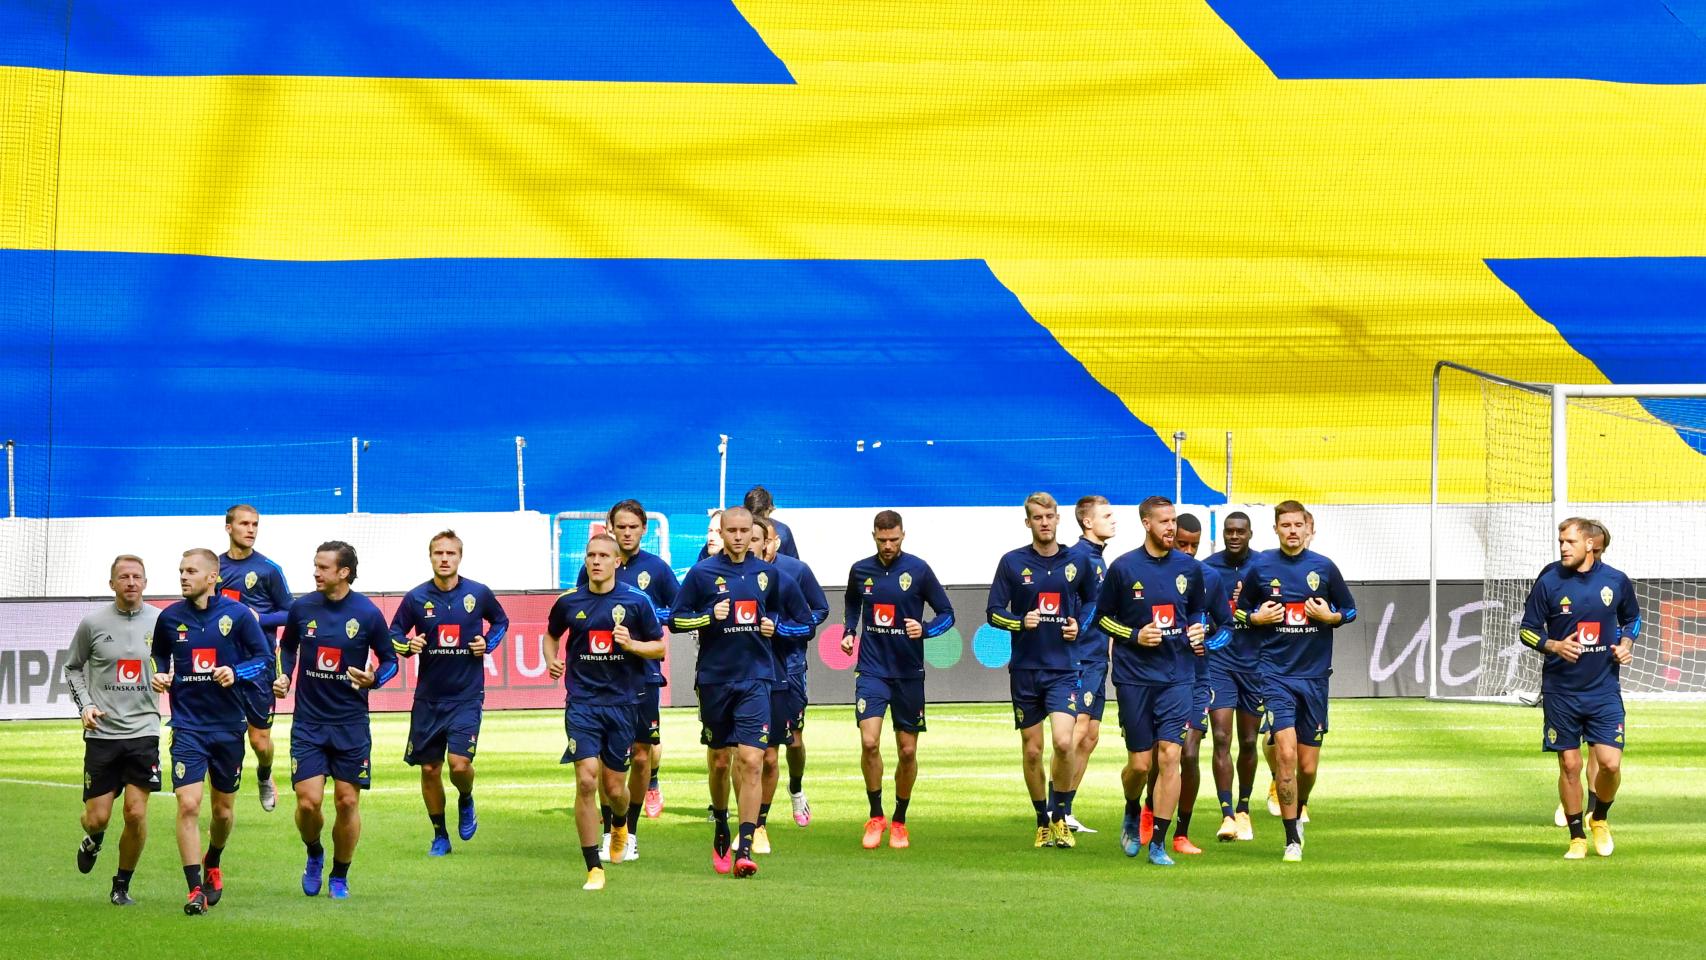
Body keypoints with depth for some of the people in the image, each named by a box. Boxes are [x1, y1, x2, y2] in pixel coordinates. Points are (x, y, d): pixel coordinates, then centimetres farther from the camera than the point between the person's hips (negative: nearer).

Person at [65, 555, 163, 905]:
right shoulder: (93, 623, 0)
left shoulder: (161, 621, 2)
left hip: (143, 731, 0)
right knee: (97, 817, -1)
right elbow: (72, 667, 12)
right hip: (101, 732, 0)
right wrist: (84, 705, -1)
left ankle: (122, 885, 12)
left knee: (136, 813, -7)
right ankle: (93, 839, 37)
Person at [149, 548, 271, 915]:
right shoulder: (170, 617, 1)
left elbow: (265, 660, -1)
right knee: (188, 804, -15)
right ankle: (195, 890, -11)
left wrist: (236, 673, -19)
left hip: (229, 724, 0)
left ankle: (213, 864, 42)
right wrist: (160, 676, -2)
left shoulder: (237, 614, -5)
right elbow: (160, 655, 19)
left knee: (224, 809, 12)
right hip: (188, 726, 0)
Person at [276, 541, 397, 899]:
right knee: (308, 802, -7)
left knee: (347, 802, 2)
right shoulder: (302, 608, 0)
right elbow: (288, 646, 19)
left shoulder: (367, 613, -6)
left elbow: (390, 660, 4)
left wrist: (374, 678, -15)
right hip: (308, 722, 1)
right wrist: (284, 676, 2)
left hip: (351, 724, -1)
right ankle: (314, 855, 23)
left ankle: (340, 876, 20)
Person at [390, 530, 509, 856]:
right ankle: (440, 836, 22)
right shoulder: (416, 598, -3)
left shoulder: (478, 594, -3)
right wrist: (407, 645, -15)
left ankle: (466, 802, 19)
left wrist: (489, 643, -2)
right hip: (428, 698, 2)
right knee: (429, 768, 5)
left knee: (460, 763, -16)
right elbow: (393, 636, 6)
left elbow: (501, 621, 16)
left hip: (467, 695, -2)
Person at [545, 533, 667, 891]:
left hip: (622, 702, 0)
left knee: (614, 787, 6)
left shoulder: (636, 601, -2)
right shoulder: (569, 602, 3)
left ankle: (620, 824, 45)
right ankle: (594, 868, -7)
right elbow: (552, 634, 22)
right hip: (582, 703, 0)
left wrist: (631, 644, -15)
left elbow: (659, 648, 5)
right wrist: (552, 660, 2)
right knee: (586, 781, -13)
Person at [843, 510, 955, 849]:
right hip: (871, 669, 1)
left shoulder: (918, 570, -5)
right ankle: (875, 816, 1)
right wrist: (849, 631, 9)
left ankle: (899, 821, 22)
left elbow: (946, 613, 0)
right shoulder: (860, 571, 3)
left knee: (907, 751, 4)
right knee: (869, 742, -15)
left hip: (908, 672, -1)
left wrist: (925, 629, -19)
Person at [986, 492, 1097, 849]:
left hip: (1064, 668, -1)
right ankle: (1043, 822, 21)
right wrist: (1021, 622, -17)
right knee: (1032, 751, 5)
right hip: (1025, 669, 1)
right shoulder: (1012, 562, 0)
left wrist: (1080, 624, 0)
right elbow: (994, 612, 2)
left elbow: (1092, 601, 20)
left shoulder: (1076, 562, 4)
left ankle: (1060, 817, 0)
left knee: (1063, 742, -18)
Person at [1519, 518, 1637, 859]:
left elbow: (1632, 618, 18)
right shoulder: (1548, 582, -6)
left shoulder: (1617, 581, -1)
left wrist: (1626, 643, -1)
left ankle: (1600, 818, 22)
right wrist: (1554, 646, -17)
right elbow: (1528, 630, 1)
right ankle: (1577, 837, 18)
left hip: (1604, 689, 1)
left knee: (1610, 763, -7)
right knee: (1570, 765, 3)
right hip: (1561, 691, -1)